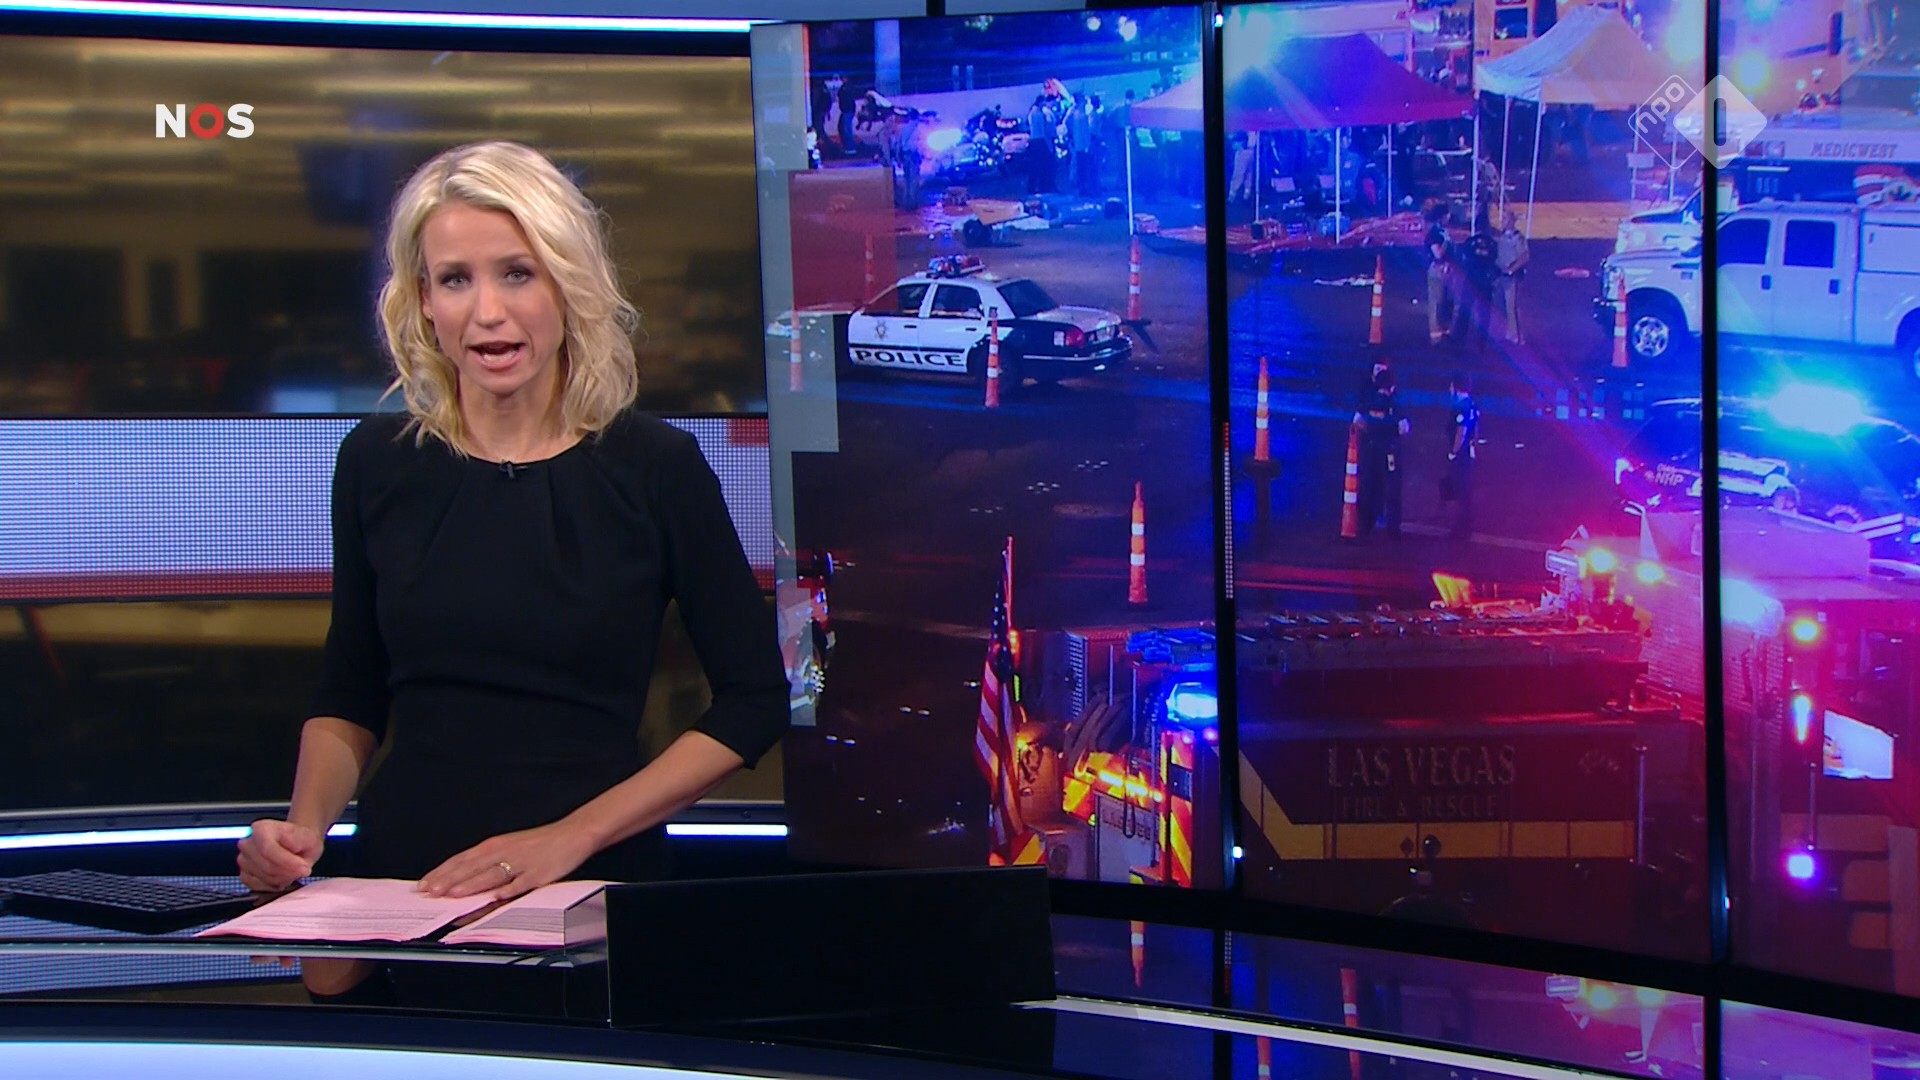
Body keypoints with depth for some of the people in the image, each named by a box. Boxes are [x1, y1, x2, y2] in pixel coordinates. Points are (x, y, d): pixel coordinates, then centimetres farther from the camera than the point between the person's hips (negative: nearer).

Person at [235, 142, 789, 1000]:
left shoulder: (655, 468, -3)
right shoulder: (379, 462, 6)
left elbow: (752, 701, 0)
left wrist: (571, 835, -9)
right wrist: (306, 825, -2)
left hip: (594, 895, -2)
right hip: (399, 882, 2)